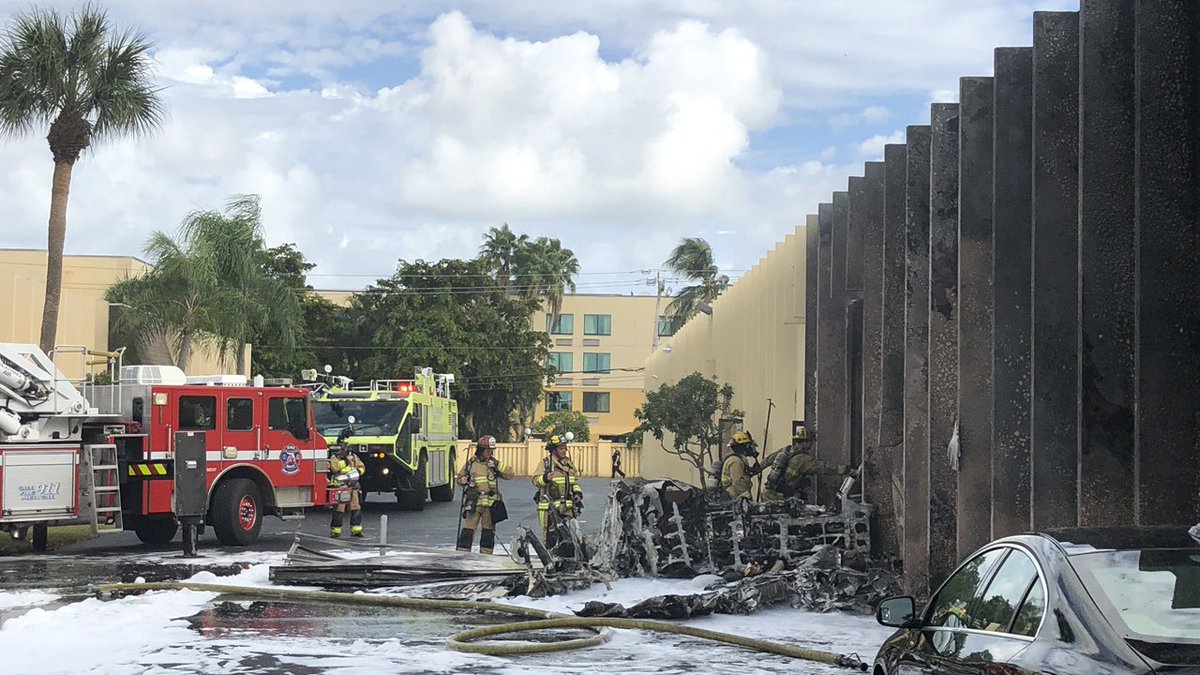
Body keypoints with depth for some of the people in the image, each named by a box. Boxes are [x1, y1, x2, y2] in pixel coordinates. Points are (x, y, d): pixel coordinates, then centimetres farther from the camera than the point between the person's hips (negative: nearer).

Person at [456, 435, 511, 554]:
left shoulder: (495, 463, 8)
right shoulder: (471, 463, 5)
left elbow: (509, 475, 1)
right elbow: (460, 477, 15)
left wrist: (498, 466, -12)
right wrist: (462, 481, -8)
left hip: (491, 504, 2)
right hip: (474, 503, -2)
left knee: (488, 531, 8)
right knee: (468, 530, -6)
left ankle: (486, 556, 17)